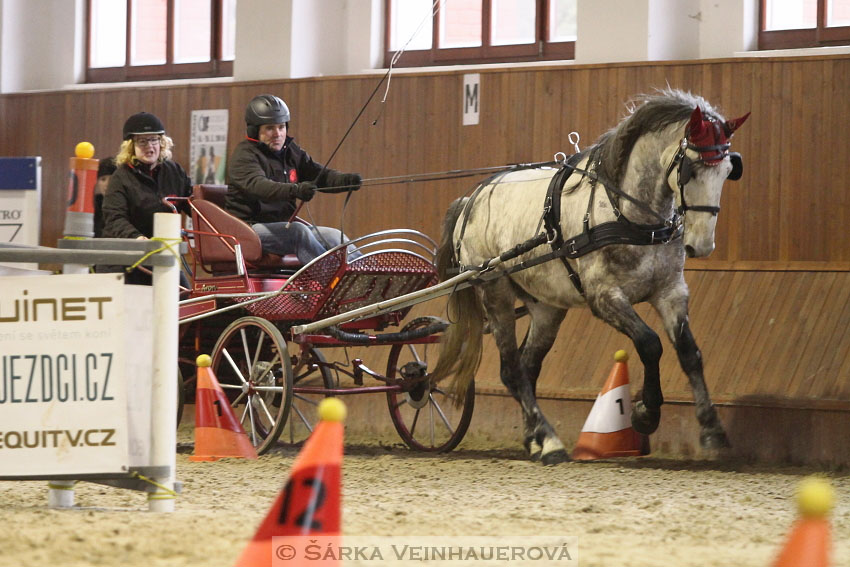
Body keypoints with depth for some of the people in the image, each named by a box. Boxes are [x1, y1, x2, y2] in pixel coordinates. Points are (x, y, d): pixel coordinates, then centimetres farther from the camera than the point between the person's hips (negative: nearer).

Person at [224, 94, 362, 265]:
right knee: (299, 231, -32)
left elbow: (320, 175, 7)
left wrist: (346, 180, -17)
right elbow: (257, 185, -31)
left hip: (283, 224, 8)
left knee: (334, 236, -7)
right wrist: (295, 190, -49)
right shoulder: (244, 155, -11)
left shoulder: (290, 151, 15)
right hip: (251, 227, -8)